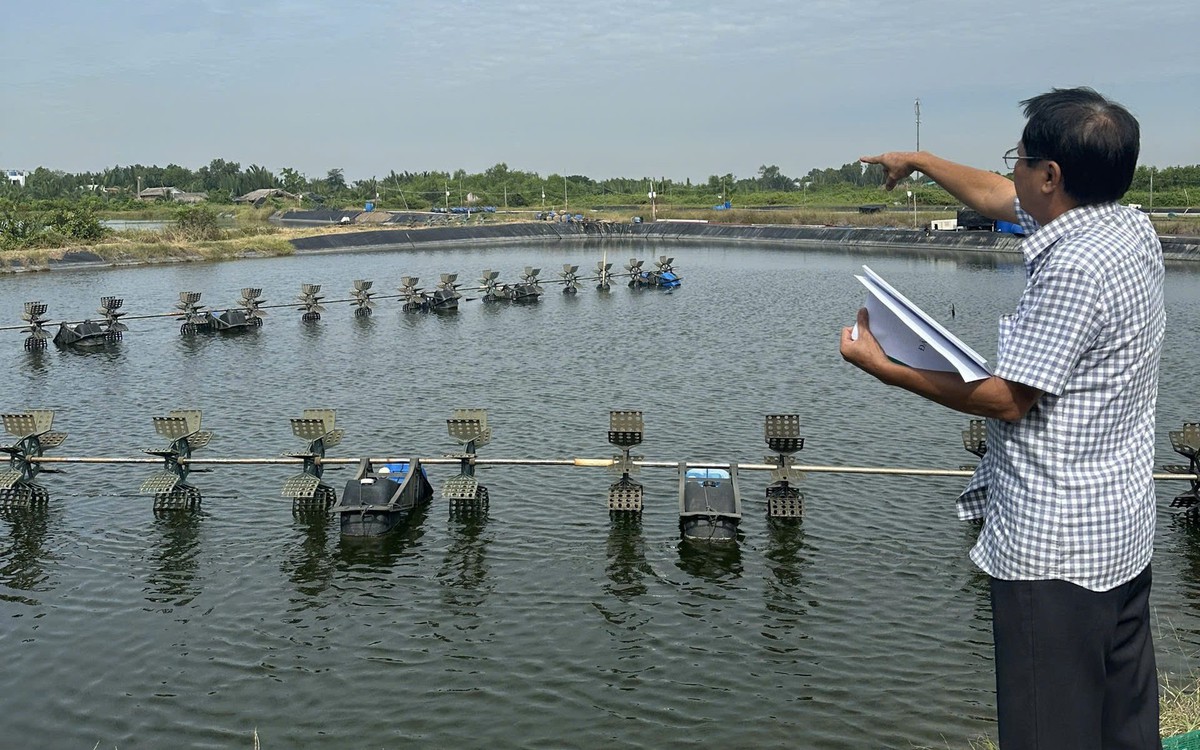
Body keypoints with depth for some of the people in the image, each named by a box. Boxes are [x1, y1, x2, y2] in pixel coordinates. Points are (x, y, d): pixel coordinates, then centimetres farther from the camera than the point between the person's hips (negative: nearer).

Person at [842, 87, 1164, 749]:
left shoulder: (1073, 268, -24)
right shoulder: (1131, 226, 5)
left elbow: (1005, 399, -20)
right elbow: (998, 198, 19)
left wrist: (884, 368, -12)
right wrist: (917, 160, 29)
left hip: (1053, 545, -10)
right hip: (1124, 526, 10)